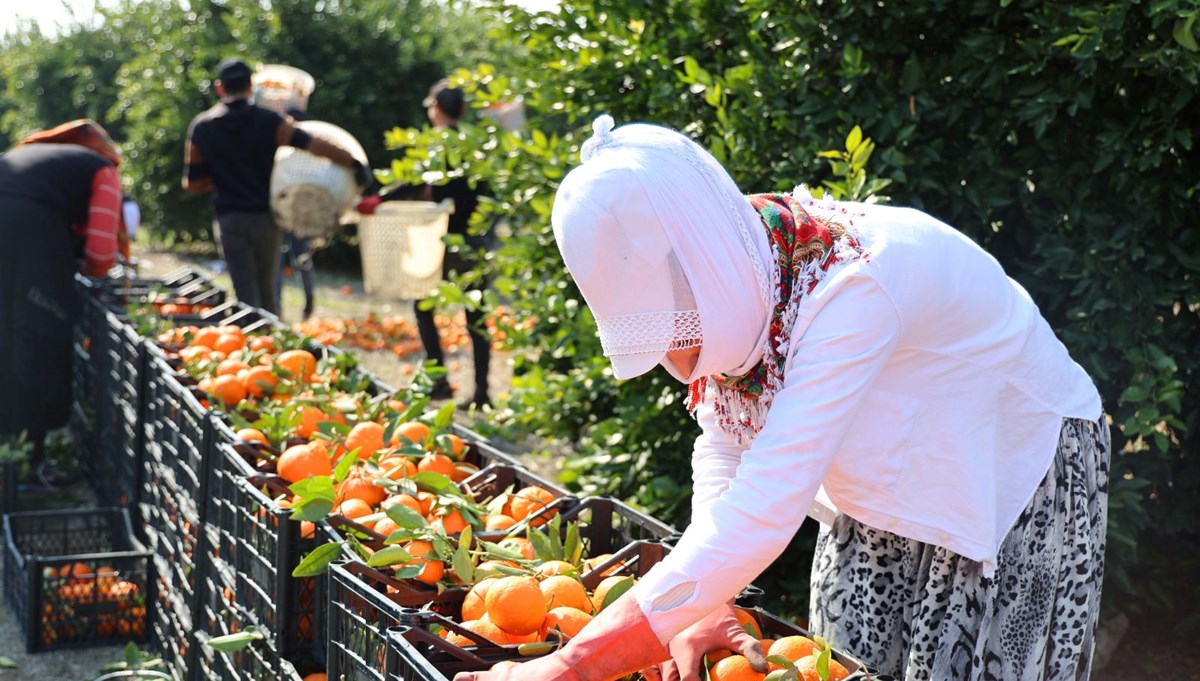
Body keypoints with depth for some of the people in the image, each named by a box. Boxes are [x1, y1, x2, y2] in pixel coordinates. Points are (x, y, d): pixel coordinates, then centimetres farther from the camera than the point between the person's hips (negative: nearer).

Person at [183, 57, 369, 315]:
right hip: (265, 216, 1)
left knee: (245, 292, 0)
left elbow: (192, 184, 1)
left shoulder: (201, 127, -1)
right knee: (267, 289, 15)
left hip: (229, 219, -1)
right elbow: (315, 146, -13)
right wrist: (355, 164, -6)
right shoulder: (267, 121, -4)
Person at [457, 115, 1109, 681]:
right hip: (883, 487, 6)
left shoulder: (855, 285, -40)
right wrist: (705, 608, -23)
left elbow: (760, 516, -45)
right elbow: (721, 450, -6)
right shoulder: (728, 278, -16)